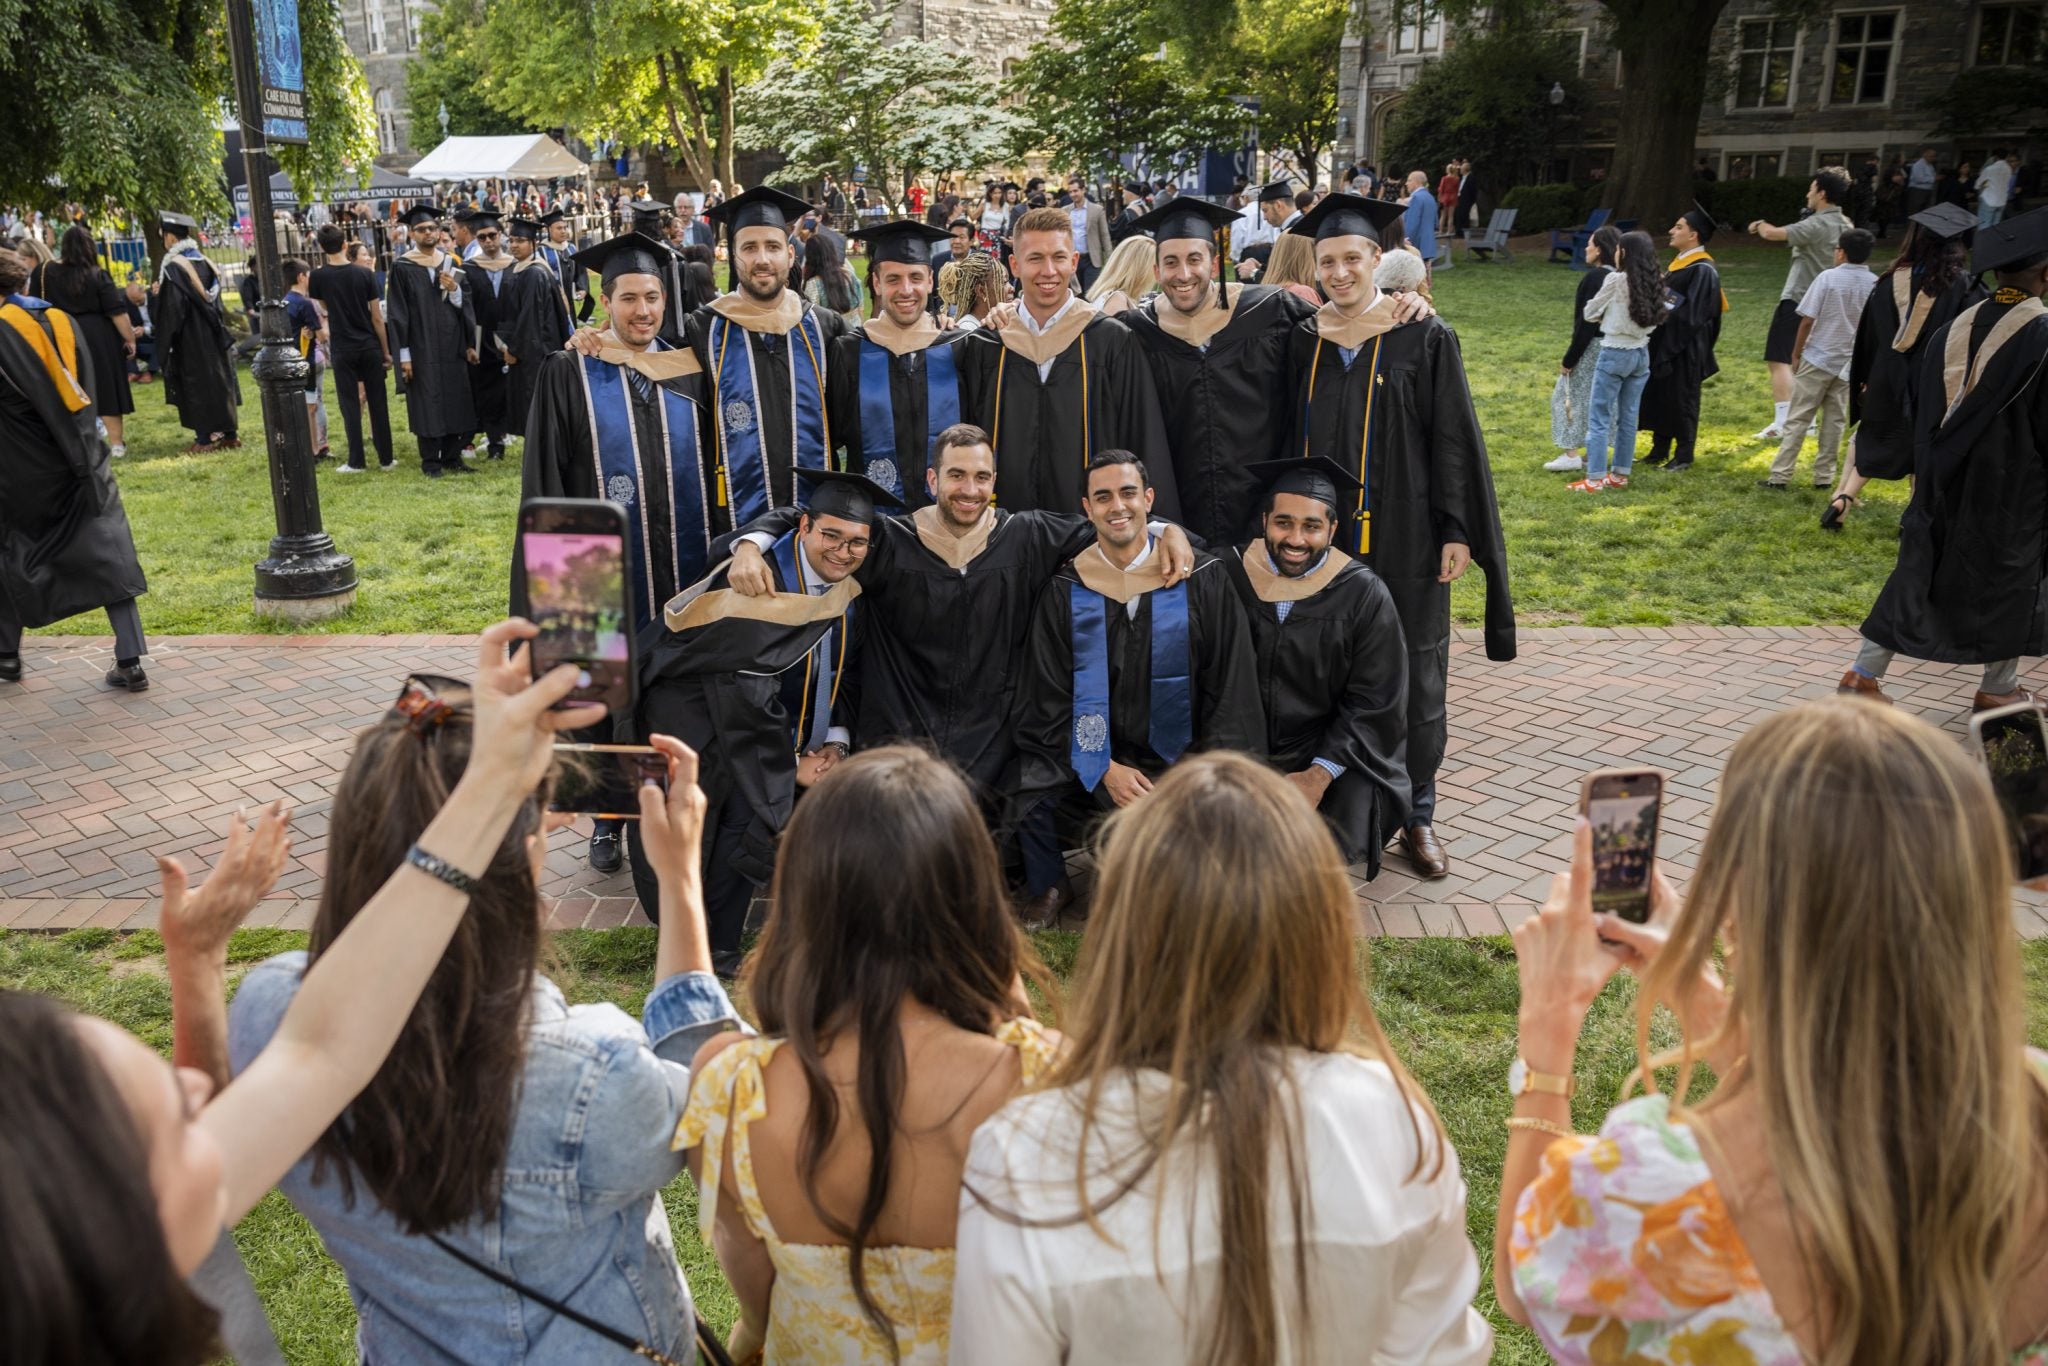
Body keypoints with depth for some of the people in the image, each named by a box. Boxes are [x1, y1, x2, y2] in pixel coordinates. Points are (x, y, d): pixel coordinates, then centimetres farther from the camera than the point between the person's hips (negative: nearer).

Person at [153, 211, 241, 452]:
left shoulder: (173, 267, -15)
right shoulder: (205, 262, 6)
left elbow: (171, 308, -16)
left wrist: (165, 335, -9)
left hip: (189, 339, -7)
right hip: (212, 334, 7)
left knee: (196, 385, -1)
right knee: (218, 379, 10)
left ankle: (206, 437, 1)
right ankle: (228, 434, 13)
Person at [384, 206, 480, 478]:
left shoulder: (452, 264, 9)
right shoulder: (402, 267, -3)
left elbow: (467, 305, 10)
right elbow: (397, 313, -5)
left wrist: (455, 290, -11)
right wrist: (403, 354, -10)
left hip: (451, 344, 4)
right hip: (421, 346, -4)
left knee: (455, 400, 6)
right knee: (426, 403, 0)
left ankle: (452, 456, 15)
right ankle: (430, 461, 7)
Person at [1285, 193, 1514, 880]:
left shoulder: (1423, 336, -4)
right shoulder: (1304, 340, 6)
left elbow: (1453, 437, -4)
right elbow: (1291, 439, 10)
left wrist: (1457, 530, -9)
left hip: (1403, 534, -2)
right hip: (1324, 535, 3)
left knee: (1413, 674, 4)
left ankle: (1416, 816, 17)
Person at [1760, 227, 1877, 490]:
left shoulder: (1828, 277, -11)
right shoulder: (1876, 285, -1)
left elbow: (1807, 320, -11)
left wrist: (1796, 353, 0)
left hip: (1817, 359, -3)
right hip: (1851, 363, 3)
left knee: (1797, 419, 1)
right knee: (1835, 421, 11)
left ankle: (1780, 475, -1)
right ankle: (1824, 476, 14)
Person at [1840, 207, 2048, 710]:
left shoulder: (1954, 329, 0)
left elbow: (1922, 408, 8)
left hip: (1945, 479, 5)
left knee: (1921, 571, 11)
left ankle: (1865, 672, 7)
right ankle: (1998, 687, 23)